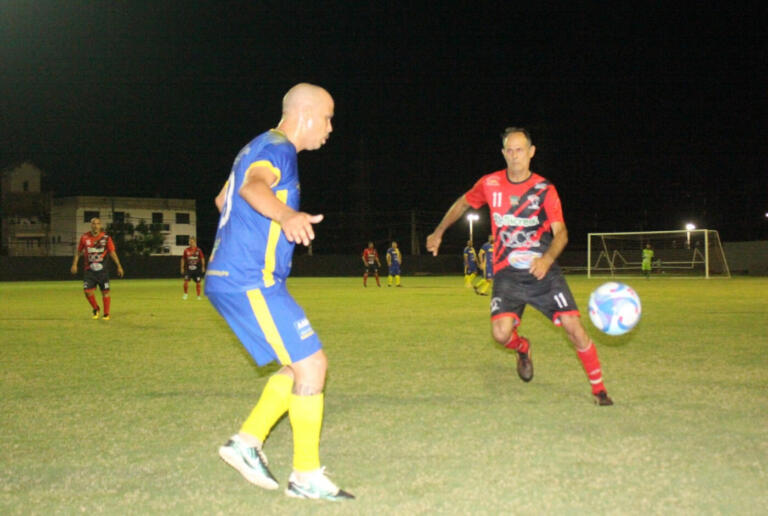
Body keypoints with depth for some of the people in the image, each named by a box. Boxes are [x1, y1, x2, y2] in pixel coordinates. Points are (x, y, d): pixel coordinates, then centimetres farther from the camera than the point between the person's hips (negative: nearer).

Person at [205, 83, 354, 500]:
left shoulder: (261, 147, 19)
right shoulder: (277, 148, -12)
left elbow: (224, 199, 34)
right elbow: (254, 186, -37)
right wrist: (286, 215, -58)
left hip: (232, 278, 10)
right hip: (250, 282, -10)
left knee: (302, 366, 13)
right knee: (312, 363, -10)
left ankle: (247, 441, 12)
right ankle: (306, 476, -2)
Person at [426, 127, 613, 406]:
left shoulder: (545, 189, -5)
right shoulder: (490, 184, 1)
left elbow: (560, 232, -13)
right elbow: (462, 203, 21)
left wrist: (547, 259, -33)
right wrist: (438, 233, 26)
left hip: (544, 271, -1)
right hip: (507, 274, 1)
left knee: (574, 327, -12)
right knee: (501, 333, -20)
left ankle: (599, 389, 8)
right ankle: (522, 348, 20)